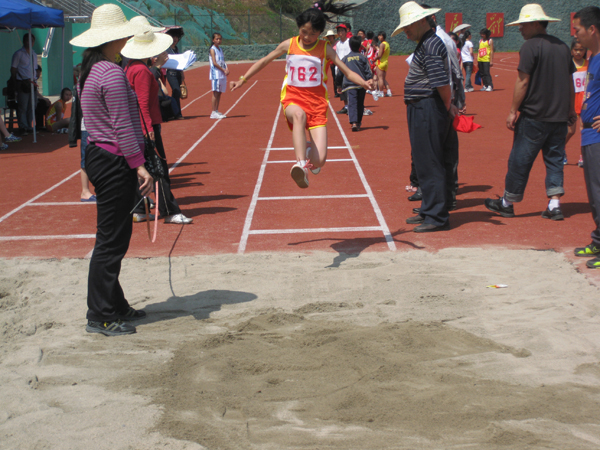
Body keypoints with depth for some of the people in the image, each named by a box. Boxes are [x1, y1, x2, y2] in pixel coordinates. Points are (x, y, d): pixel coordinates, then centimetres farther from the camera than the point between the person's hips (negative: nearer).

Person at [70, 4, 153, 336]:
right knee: (111, 240, -3)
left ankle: (115, 306, 26)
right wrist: (139, 165, -17)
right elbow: (122, 126, -20)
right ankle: (100, 316, 4)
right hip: (114, 162, -10)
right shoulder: (111, 73, -18)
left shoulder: (89, 71, 13)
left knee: (115, 235, 17)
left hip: (98, 156, 10)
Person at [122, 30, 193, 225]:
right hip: (146, 126, -10)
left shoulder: (130, 68, 12)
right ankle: (170, 212, -3)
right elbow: (143, 103, -21)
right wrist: (149, 128, -22)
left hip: (136, 127, 10)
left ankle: (138, 211, 18)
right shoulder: (142, 71, -17)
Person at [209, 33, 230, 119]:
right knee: (216, 93, -8)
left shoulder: (220, 49, 16)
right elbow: (214, 63, -14)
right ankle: (213, 113, -7)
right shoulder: (212, 49, -6)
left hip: (222, 74, 7)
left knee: (219, 93, 8)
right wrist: (224, 70, -14)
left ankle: (217, 111, 13)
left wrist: (226, 69, -4)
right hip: (216, 74, -7)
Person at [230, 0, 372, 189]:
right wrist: (243, 80, 10)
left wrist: (363, 82, -22)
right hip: (293, 99, 0)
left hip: (317, 102, 0)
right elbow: (263, 62, 16)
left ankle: (309, 161, 27)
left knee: (319, 161, -13)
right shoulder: (289, 45, 6)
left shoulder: (325, 49, 3)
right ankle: (300, 164, -54)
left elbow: (347, 72, -4)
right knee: (299, 115, -42)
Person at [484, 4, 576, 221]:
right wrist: (570, 110, 24)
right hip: (560, 116, 7)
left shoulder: (531, 46, -10)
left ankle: (507, 203, 12)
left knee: (520, 160, 3)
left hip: (534, 116, -7)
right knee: (555, 159, 10)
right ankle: (555, 204, 4)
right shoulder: (562, 46, 11)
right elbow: (570, 81, 16)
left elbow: (523, 81, -13)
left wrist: (513, 111, -8)